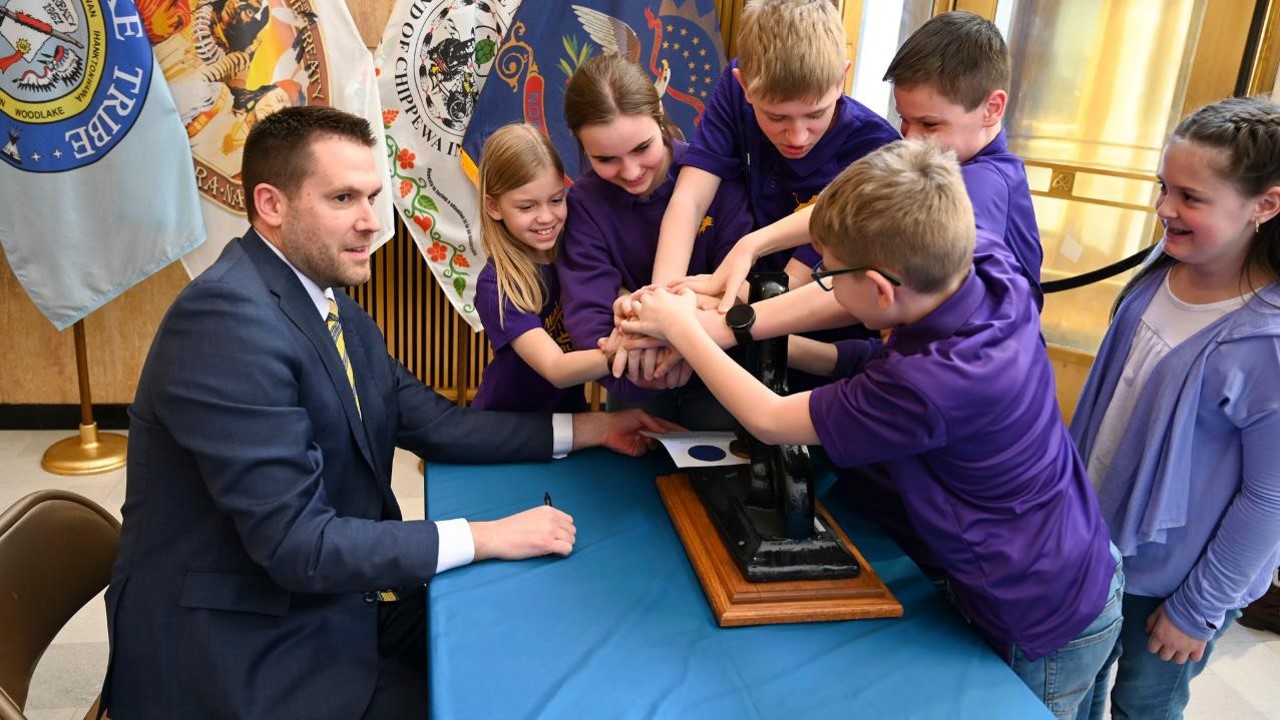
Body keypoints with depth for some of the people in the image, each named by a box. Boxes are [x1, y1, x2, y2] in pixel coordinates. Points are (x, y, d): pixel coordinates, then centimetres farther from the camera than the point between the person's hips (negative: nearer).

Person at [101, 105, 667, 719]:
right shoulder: (228, 317, -25)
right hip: (237, 649, -8)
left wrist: (582, 430, 3)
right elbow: (296, 542, -27)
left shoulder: (330, 303, 4)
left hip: (329, 601, 8)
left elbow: (433, 423, 6)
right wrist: (486, 537, -22)